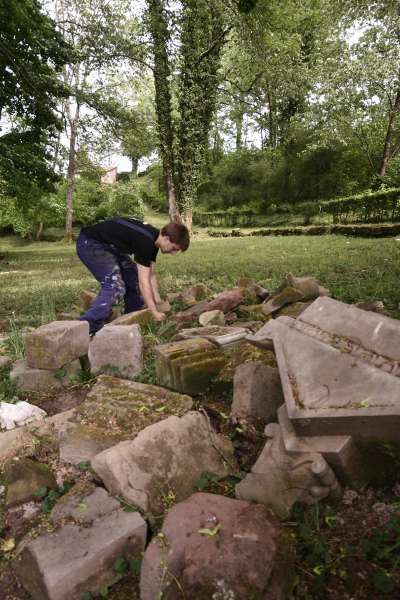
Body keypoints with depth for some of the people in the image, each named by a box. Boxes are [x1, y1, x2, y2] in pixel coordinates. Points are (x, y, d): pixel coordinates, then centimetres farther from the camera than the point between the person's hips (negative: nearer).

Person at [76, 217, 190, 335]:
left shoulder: (153, 239, 0)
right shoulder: (145, 241, -29)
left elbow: (151, 276, 6)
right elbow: (144, 282, -28)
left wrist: (158, 303, 4)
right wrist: (155, 313, -23)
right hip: (90, 244, -10)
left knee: (134, 278, 8)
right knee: (115, 285, -23)